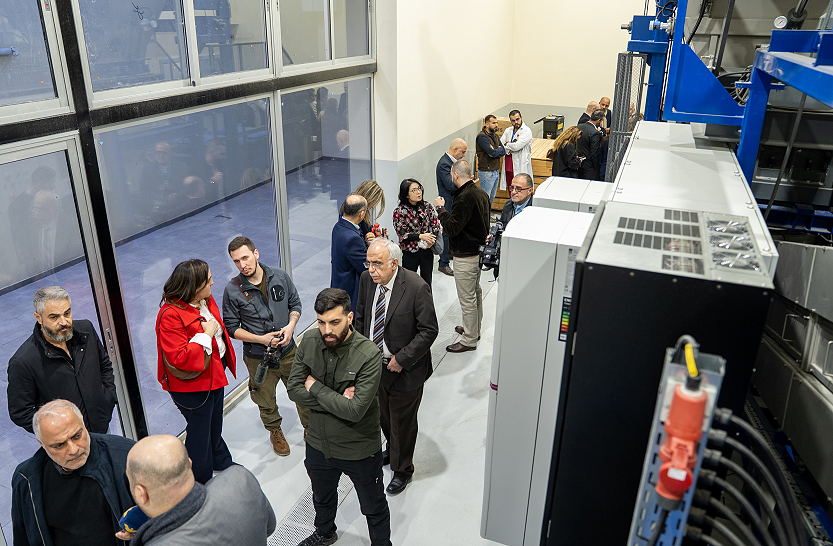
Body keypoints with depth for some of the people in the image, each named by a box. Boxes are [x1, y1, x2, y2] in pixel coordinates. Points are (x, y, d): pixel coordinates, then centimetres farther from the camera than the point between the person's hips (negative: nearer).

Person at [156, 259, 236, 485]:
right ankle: (200, 481, 29)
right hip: (192, 384, -9)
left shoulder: (205, 300, -1)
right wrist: (206, 335, -29)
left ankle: (221, 461, 51)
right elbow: (179, 358, -33)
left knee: (214, 423, 28)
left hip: (215, 371, 9)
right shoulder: (170, 315, -28)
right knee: (199, 430, 9)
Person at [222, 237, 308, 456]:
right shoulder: (232, 290, -15)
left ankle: (310, 427, 41)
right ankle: (275, 432, 46)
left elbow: (295, 303, 4)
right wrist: (261, 339, -20)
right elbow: (232, 327, -8)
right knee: (266, 400, 17)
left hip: (288, 350, 2)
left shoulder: (280, 276, -8)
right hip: (258, 358, -1)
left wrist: (291, 325, -15)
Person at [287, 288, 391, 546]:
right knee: (322, 497, 32)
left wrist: (315, 387, -21)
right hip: (318, 445, 5)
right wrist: (338, 399, -23)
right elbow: (294, 390, -12)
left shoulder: (368, 354, -28)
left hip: (359, 451, -5)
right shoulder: (308, 344, -12)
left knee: (374, 509, 18)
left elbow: (355, 410, -31)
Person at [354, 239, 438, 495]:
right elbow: (361, 315, 8)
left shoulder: (417, 288, -25)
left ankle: (402, 471, 36)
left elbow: (429, 330, -19)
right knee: (384, 415, 26)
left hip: (405, 369, -5)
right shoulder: (367, 279, -8)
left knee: (402, 421, 12)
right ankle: (392, 449, 55)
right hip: (375, 364, 5)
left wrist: (402, 359, -20)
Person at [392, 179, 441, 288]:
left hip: (427, 251, 3)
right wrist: (421, 236, -23)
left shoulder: (427, 206, -1)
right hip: (409, 253, -3)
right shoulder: (399, 211, -11)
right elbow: (402, 234, -12)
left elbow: (436, 224, 1)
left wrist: (432, 239, -17)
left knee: (427, 283, 15)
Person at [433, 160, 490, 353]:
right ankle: (474, 329, 38)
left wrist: (440, 208, -15)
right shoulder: (481, 193, 6)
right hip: (479, 250, 10)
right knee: (476, 292, 22)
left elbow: (452, 228, -25)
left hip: (465, 256, -10)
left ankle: (469, 340, 10)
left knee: (467, 298, 0)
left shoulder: (465, 198, -24)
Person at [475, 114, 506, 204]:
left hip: (496, 171, 8)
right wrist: (500, 149, -5)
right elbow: (493, 153, -24)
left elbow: (503, 152, 6)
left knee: (491, 197, 16)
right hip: (487, 172, -8)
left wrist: (495, 151, -13)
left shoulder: (495, 135, 12)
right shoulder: (482, 137, -15)